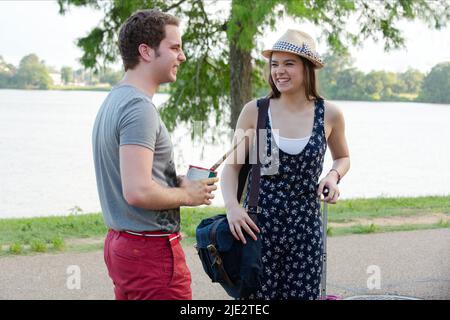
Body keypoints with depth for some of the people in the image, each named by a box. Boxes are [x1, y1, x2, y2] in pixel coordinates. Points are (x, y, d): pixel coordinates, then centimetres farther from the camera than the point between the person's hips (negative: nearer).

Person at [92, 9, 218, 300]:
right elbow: (138, 192, -27)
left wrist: (177, 181, 10)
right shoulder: (139, 108, -18)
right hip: (153, 249, -10)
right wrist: (187, 195, -11)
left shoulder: (114, 100, 13)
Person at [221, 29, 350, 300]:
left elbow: (343, 157, 18)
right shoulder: (254, 111, -2)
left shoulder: (329, 114, 0)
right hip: (258, 226, -1)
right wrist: (232, 205, -14)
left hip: (306, 227, 1)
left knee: (303, 294, 5)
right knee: (257, 296, 2)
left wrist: (333, 175, -4)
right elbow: (232, 166, 3)